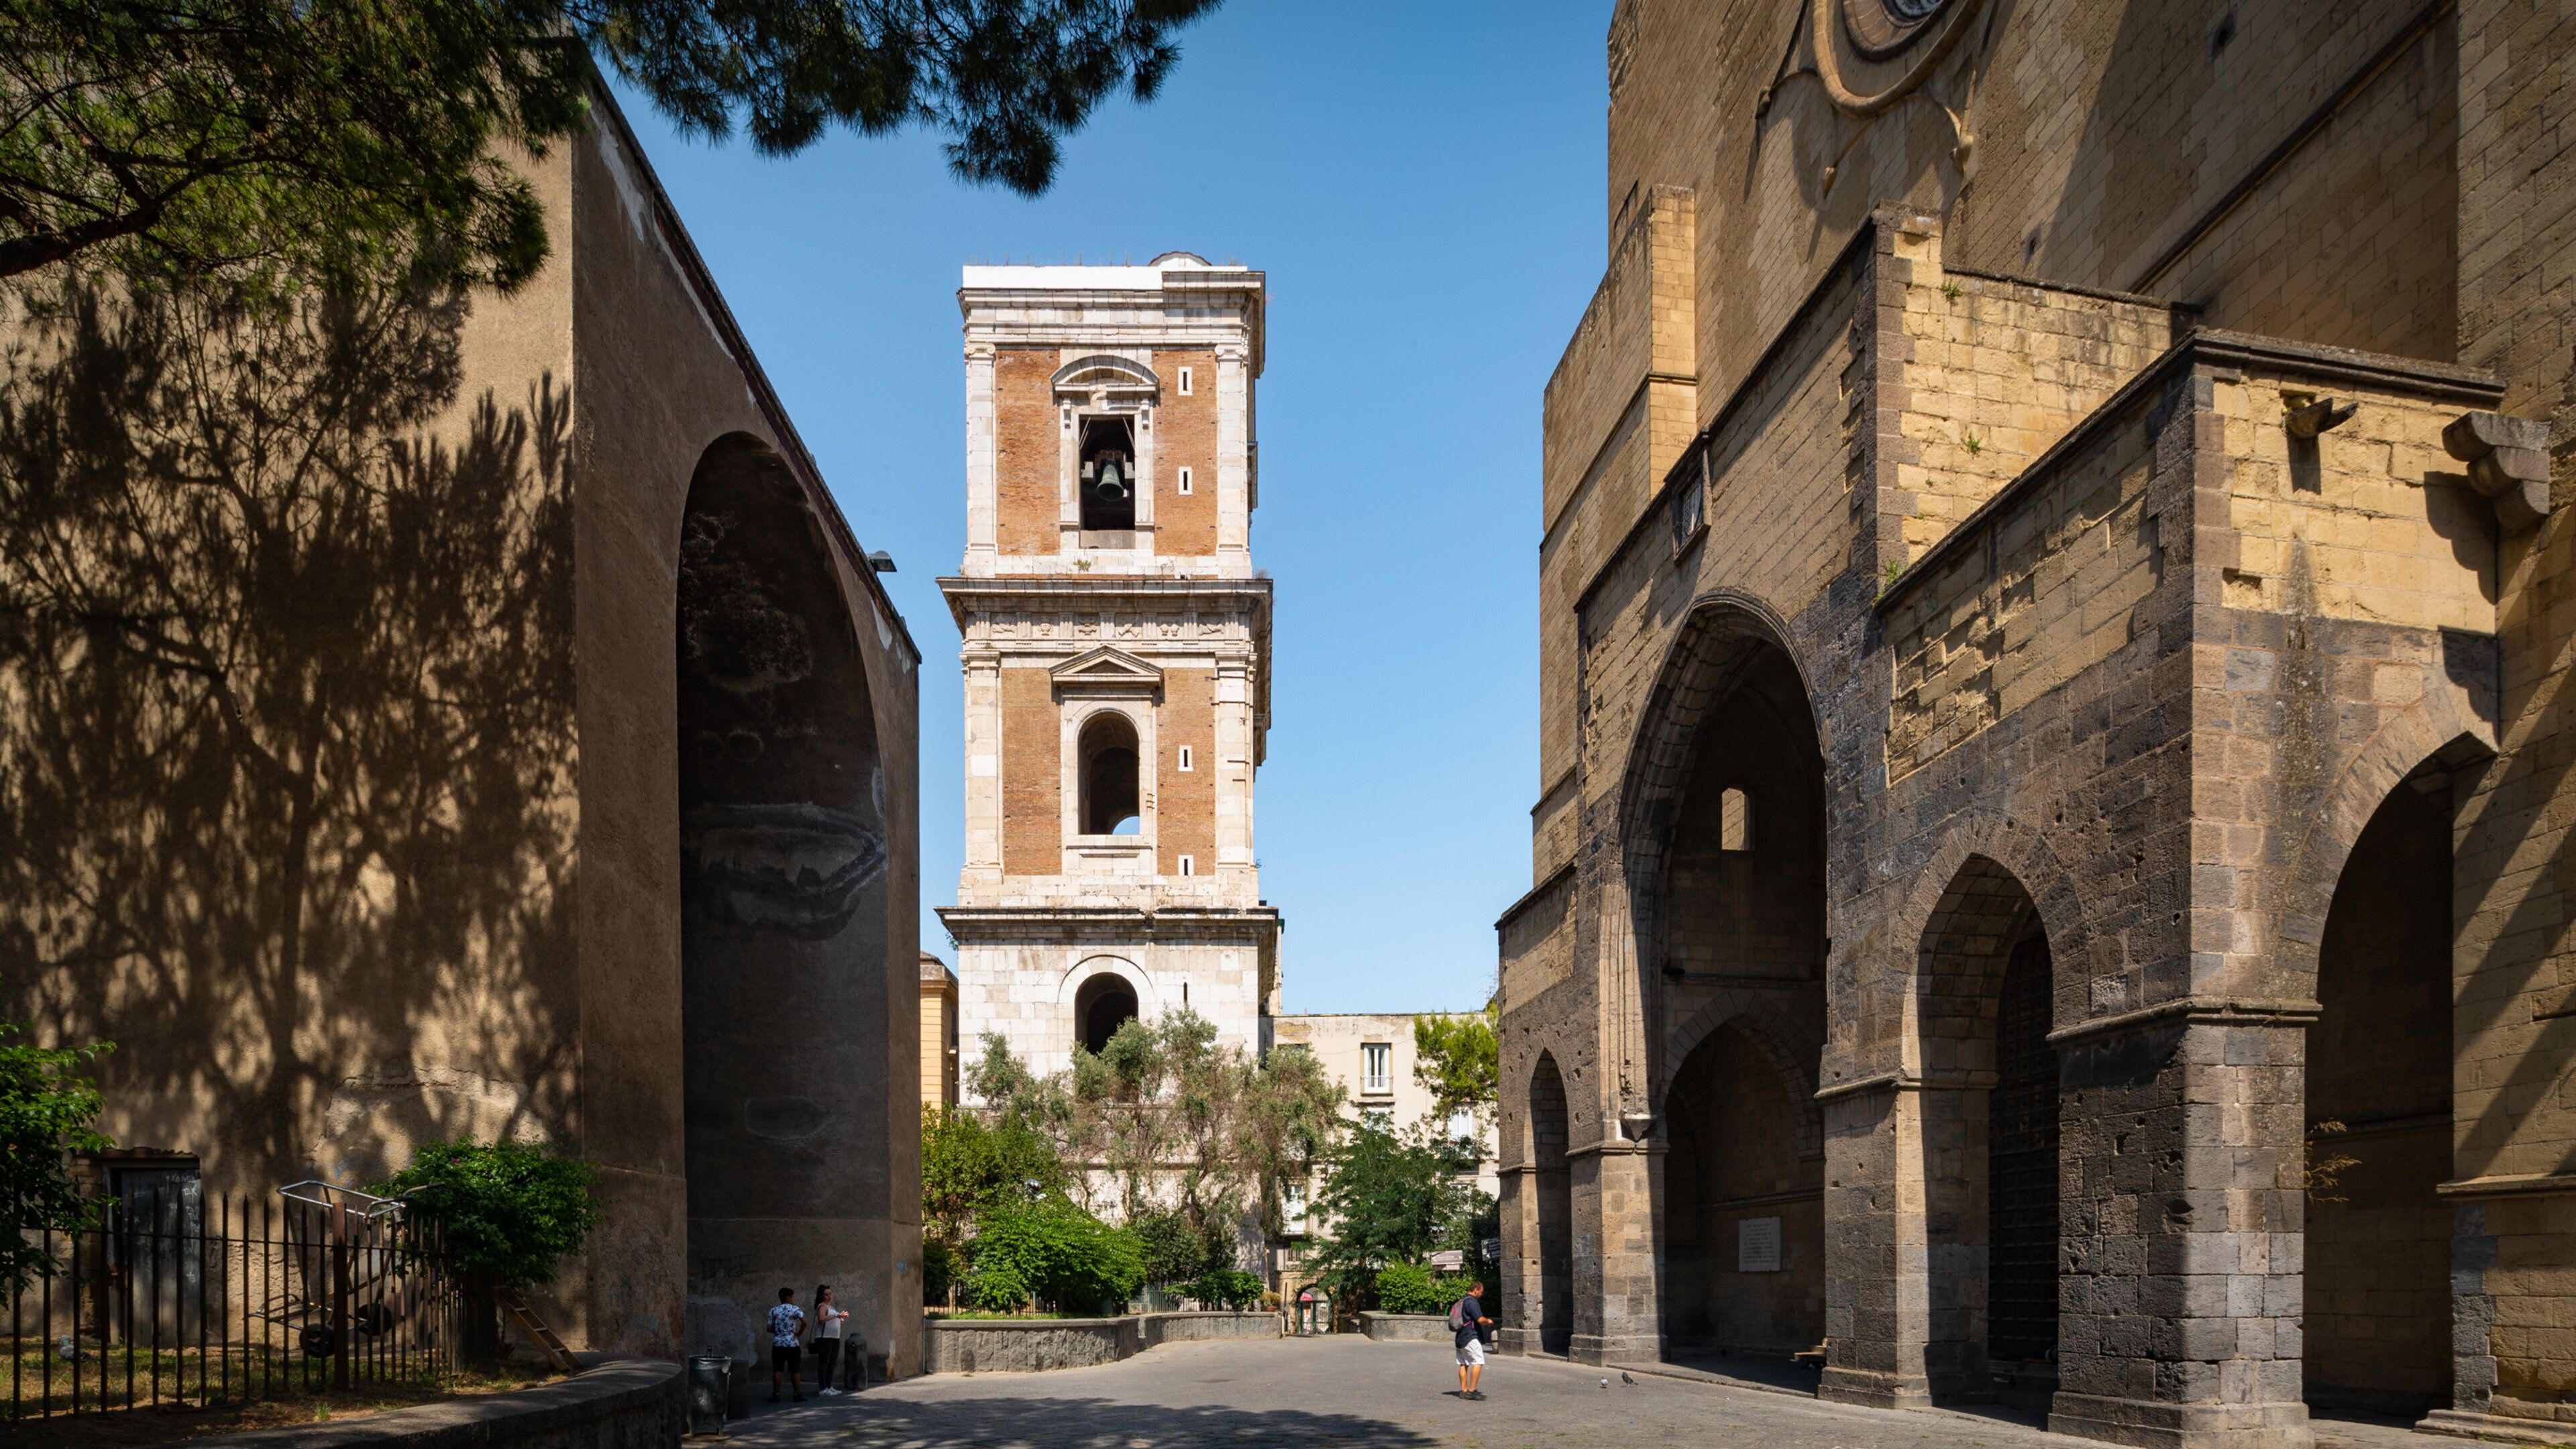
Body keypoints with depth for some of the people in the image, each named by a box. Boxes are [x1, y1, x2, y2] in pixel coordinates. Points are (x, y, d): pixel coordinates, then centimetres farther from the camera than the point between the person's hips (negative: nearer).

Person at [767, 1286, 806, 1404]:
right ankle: (797, 1395, 4)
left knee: (777, 1369, 5)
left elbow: (769, 1328, 0)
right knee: (795, 1370, 3)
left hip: (778, 1344, 2)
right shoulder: (795, 1309, -4)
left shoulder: (773, 1311, 4)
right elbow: (804, 1322, -17)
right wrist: (799, 1333, -3)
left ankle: (776, 1395, 1)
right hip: (792, 1344, -2)